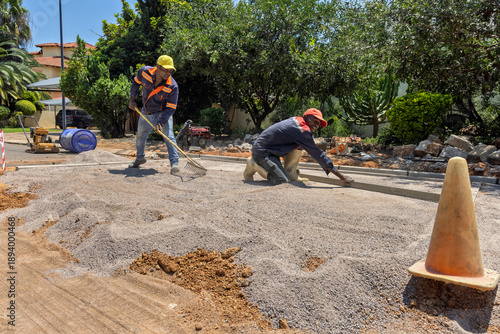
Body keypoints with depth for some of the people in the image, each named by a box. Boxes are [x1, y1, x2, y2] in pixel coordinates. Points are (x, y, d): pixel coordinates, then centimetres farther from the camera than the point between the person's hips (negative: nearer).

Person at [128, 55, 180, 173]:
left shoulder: (173, 87, -28)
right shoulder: (144, 72, -19)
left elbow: (170, 108, -25)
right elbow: (136, 82, 4)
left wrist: (160, 122, -35)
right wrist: (132, 99, 2)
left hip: (163, 113, -4)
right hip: (146, 112, 4)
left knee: (169, 135, -24)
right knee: (140, 136, 16)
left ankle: (174, 163, -23)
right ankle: (140, 158, 41)